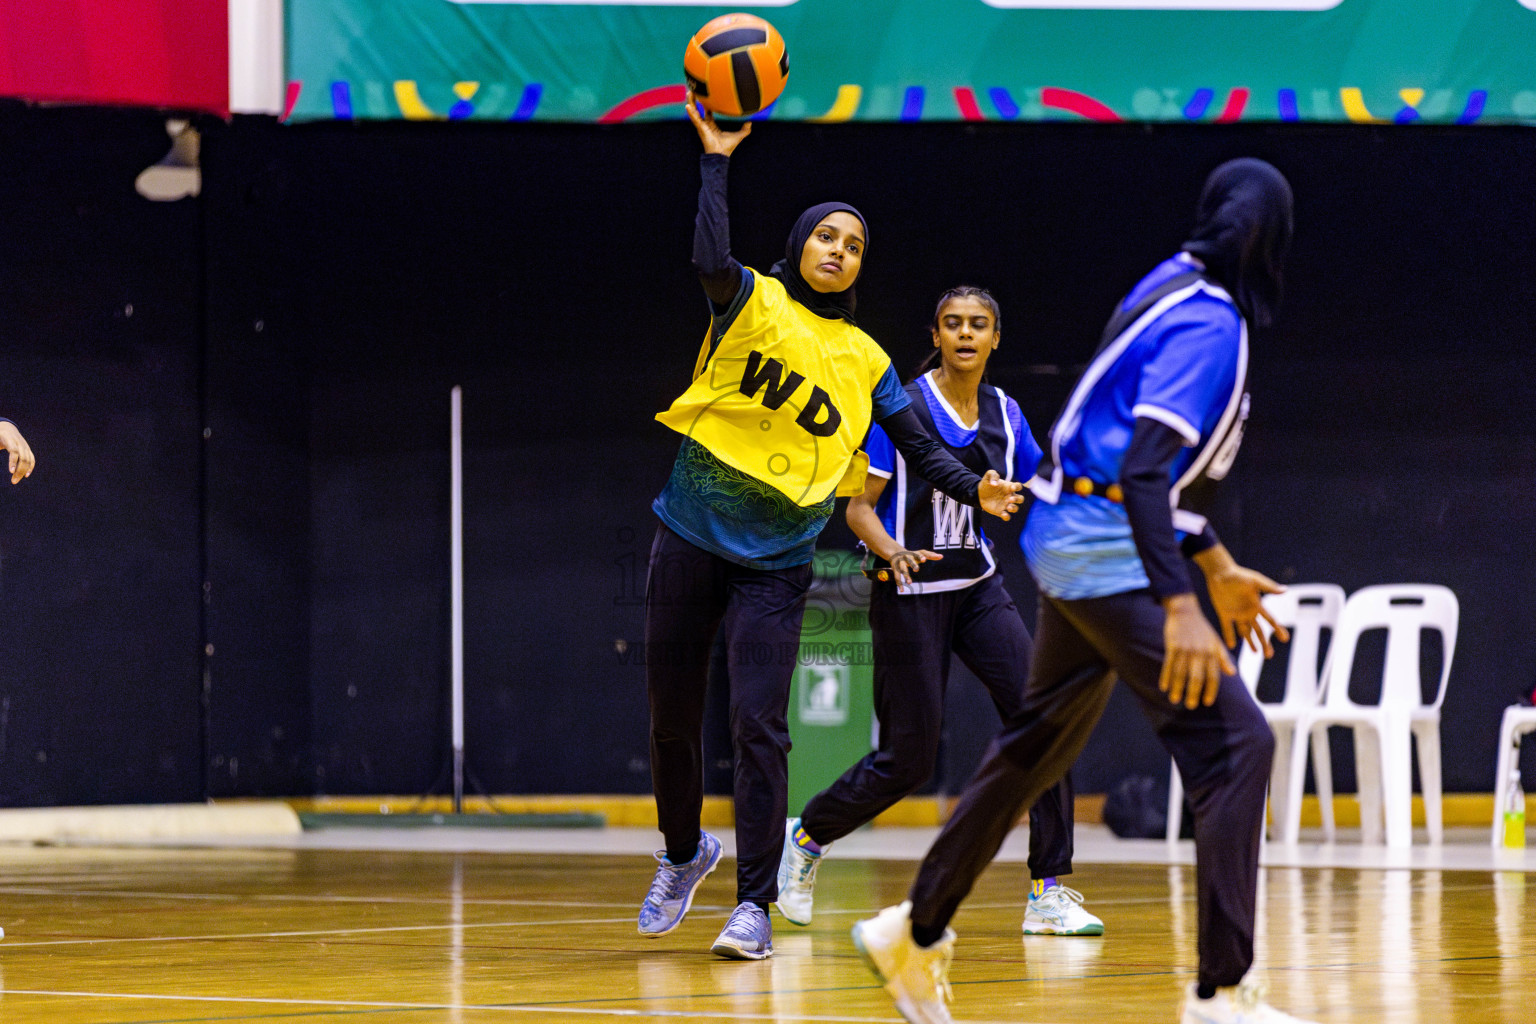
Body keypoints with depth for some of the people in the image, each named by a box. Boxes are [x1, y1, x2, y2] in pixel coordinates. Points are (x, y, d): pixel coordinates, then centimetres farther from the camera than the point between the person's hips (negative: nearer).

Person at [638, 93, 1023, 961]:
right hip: (692, 539, 0)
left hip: (777, 564, 0)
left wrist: (975, 491, -11)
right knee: (673, 718, 8)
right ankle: (683, 854, 34)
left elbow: (921, 446, 6)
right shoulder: (752, 301, -1)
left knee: (760, 726, -12)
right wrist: (717, 157, -21)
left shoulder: (866, 362, 8)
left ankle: (755, 905, -9)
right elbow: (712, 259, -23)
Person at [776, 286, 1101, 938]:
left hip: (978, 589, 5)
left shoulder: (1004, 415, 5)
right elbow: (858, 507, -9)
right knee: (908, 758, -2)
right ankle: (807, 836, 26)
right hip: (908, 595, -5)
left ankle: (1049, 895, -9)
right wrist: (894, 553, -27)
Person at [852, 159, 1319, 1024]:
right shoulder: (1208, 325, -18)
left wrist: (1215, 565, 26)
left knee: (1038, 746, 21)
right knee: (1235, 744, -13)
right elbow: (1143, 472, -28)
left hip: (1073, 539, 10)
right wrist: (1180, 607, -35)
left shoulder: (1179, 292, 12)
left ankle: (918, 935, 33)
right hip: (1106, 550, -10)